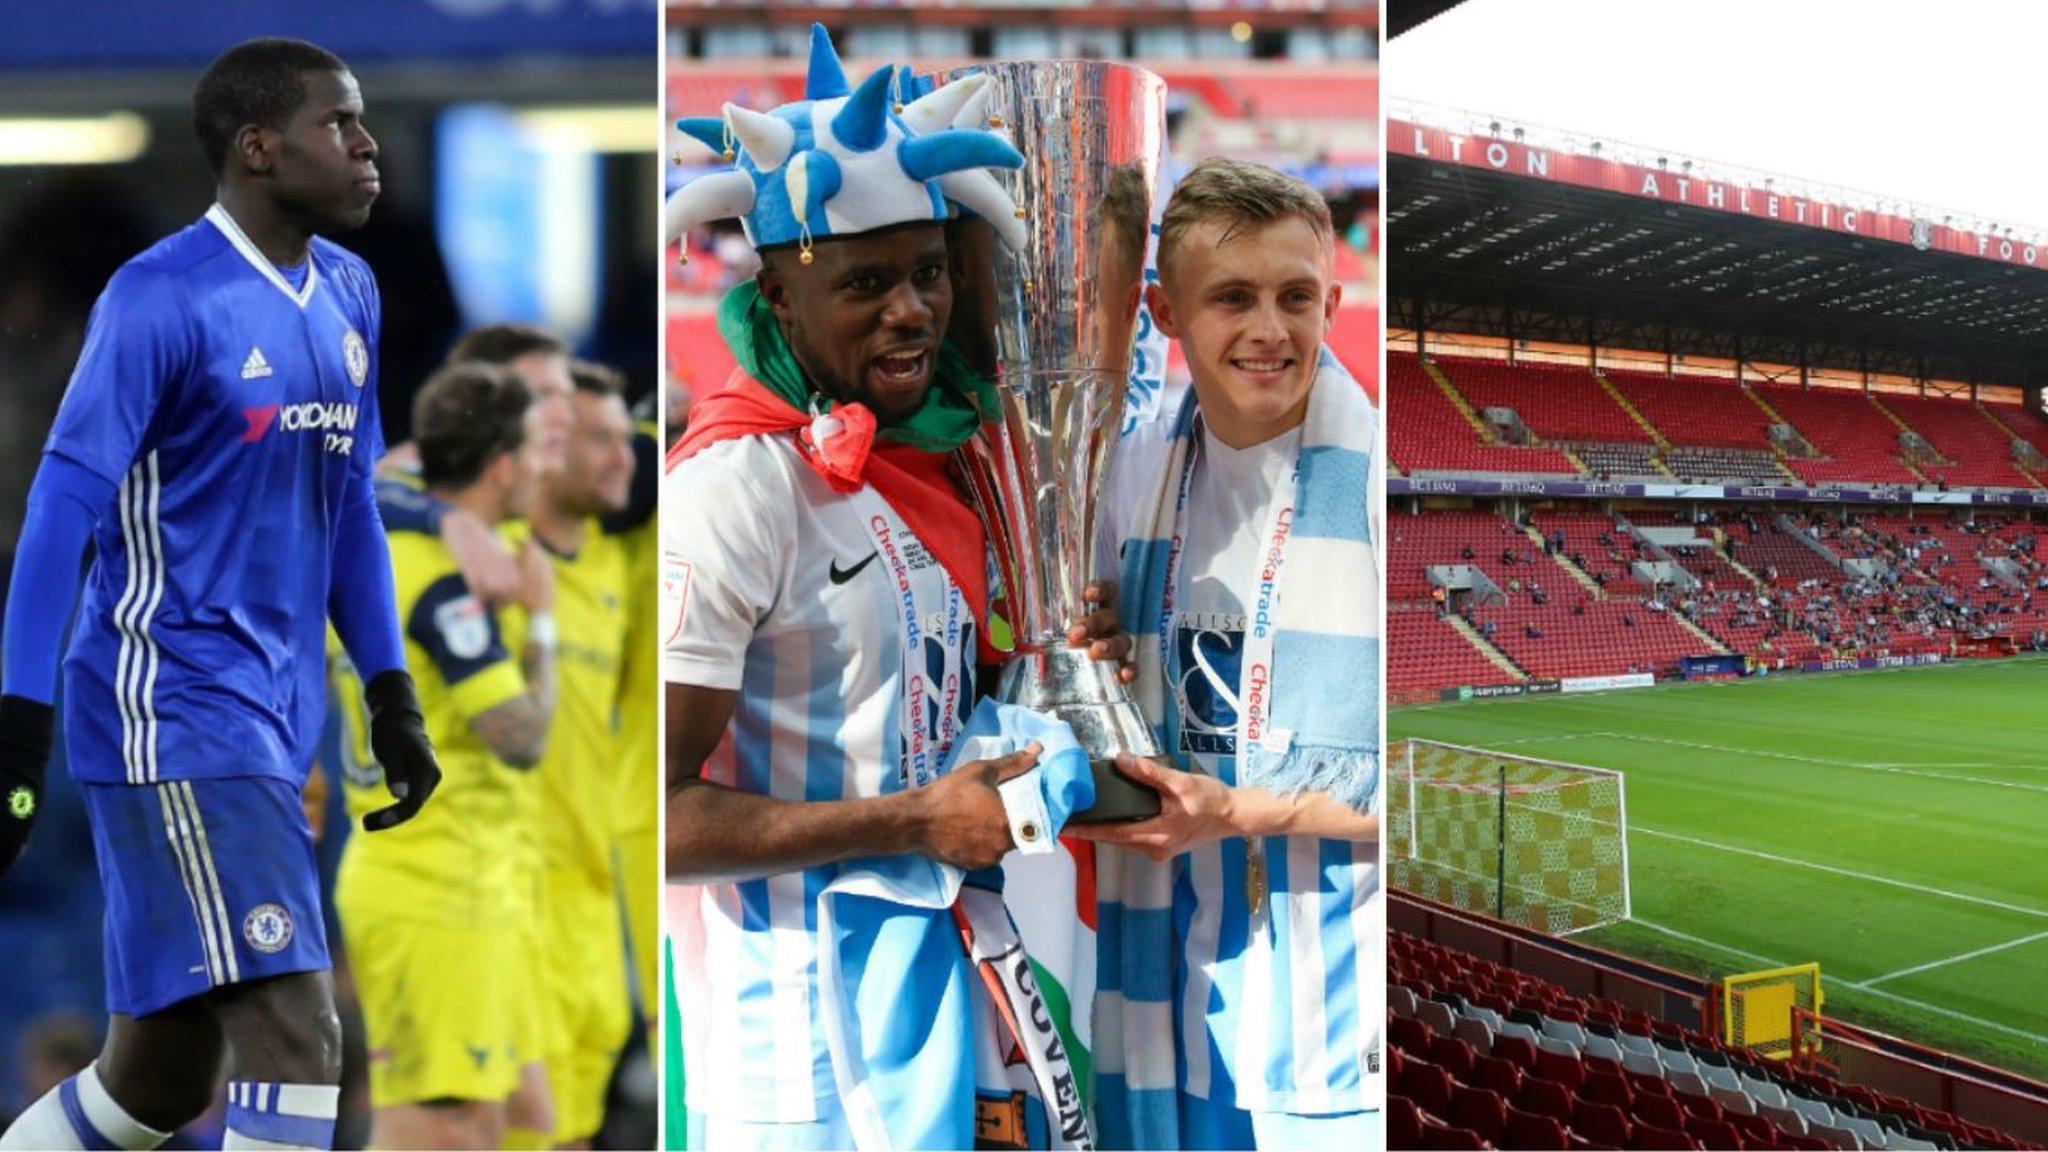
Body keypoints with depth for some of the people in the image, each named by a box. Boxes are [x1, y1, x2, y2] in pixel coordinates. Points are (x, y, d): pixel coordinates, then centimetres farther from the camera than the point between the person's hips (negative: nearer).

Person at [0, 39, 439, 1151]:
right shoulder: (161, 297, -11)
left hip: (274, 719, 8)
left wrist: (390, 693, 16)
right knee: (296, 1038, -14)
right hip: (169, 715, -8)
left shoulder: (349, 293, 12)